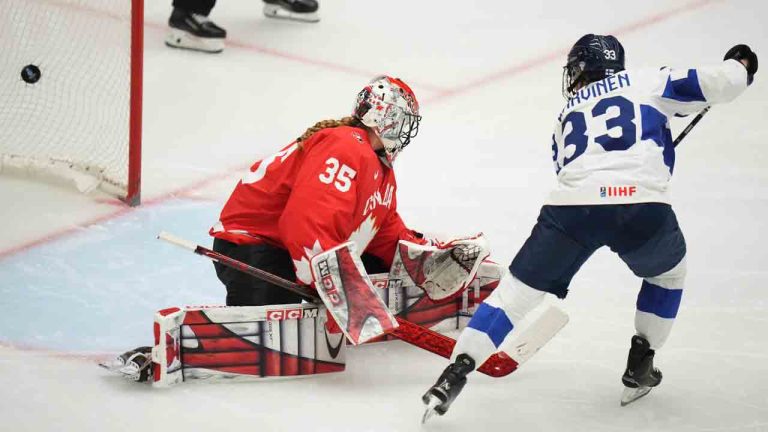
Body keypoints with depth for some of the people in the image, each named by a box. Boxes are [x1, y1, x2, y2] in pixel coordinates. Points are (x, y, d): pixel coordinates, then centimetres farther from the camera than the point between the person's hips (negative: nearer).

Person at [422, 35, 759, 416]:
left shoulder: (565, 117, 33)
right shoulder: (650, 82, 24)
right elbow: (717, 84, 16)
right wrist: (739, 64, 38)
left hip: (573, 204, 1)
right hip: (643, 203, -1)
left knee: (517, 289, 12)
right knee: (668, 273, 31)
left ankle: (456, 372, 0)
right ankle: (639, 370, 29)